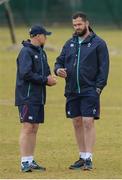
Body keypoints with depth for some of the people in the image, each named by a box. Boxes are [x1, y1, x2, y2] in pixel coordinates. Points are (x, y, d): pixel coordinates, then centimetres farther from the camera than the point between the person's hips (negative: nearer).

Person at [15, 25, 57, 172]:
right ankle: (25, 162, -9)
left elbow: (45, 71, 21)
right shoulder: (26, 52, -12)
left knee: (34, 129, 10)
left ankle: (31, 161, 14)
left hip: (38, 97, 9)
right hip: (27, 97, -9)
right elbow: (25, 74, -21)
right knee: (27, 128, -9)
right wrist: (45, 80, -16)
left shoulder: (41, 52, 16)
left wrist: (50, 78, -2)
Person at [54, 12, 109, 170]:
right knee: (77, 124, 8)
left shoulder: (98, 43, -2)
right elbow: (60, 60, 18)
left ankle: (88, 159, -10)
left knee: (88, 123, -10)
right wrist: (58, 69, -5)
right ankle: (82, 157, 15)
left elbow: (103, 67, -4)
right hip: (72, 92, 5)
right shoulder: (70, 43, 13)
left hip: (89, 91, -5)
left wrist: (98, 87, -12)